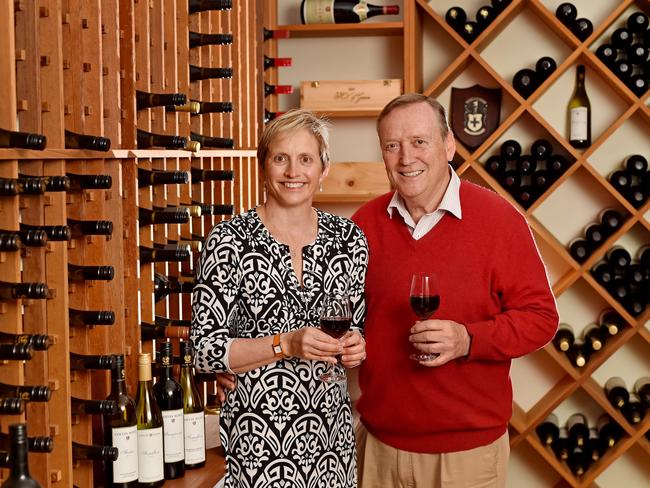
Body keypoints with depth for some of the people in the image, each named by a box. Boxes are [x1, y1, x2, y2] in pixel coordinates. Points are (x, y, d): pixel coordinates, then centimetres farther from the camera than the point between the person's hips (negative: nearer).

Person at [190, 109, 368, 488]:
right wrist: (285, 344, -21)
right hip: (258, 433, -4)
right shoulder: (231, 240, -10)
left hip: (331, 427, 4)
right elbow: (205, 349, -10)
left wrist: (356, 345, -7)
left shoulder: (349, 238, 2)